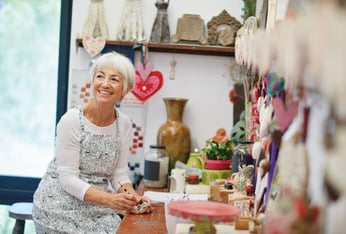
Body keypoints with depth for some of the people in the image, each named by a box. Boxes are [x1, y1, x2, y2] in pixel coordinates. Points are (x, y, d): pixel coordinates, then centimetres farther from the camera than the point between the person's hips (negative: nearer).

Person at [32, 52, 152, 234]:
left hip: (98, 208, 5)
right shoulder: (71, 120, -16)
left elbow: (119, 173, 5)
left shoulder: (124, 125, -1)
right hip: (62, 205, -5)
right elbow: (68, 178, -18)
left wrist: (131, 197, -16)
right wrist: (109, 199, -28)